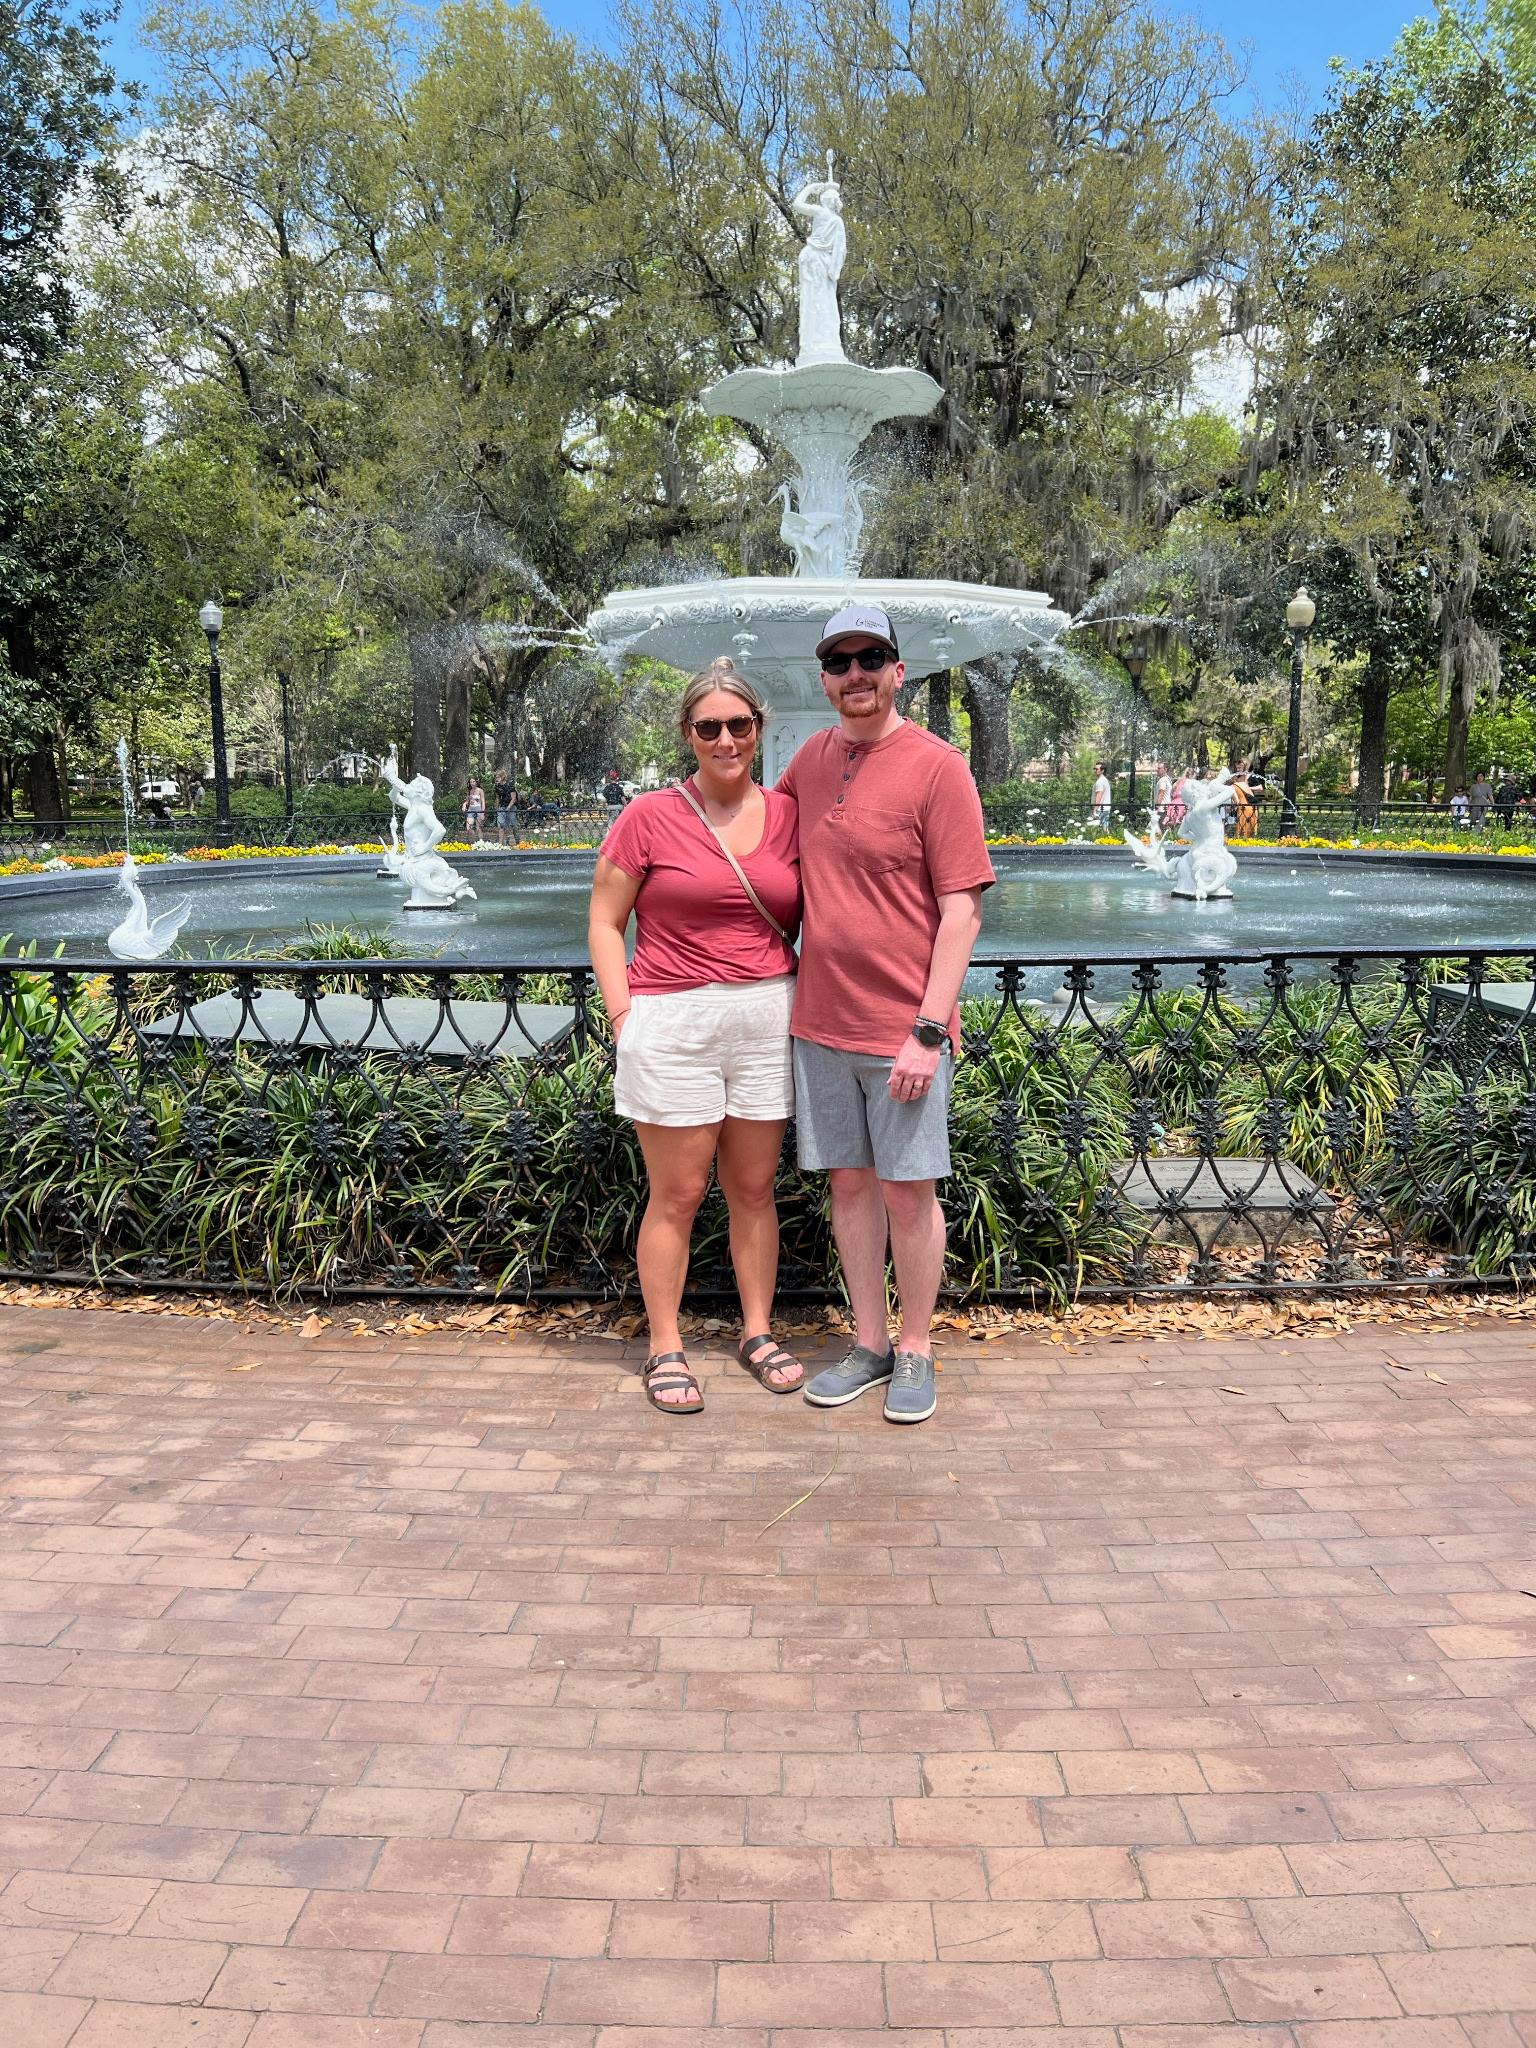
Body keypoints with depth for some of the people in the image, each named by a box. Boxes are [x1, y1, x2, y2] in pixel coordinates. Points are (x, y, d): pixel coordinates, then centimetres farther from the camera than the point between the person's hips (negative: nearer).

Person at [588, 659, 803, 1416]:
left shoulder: (786, 815, 6)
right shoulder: (649, 817, -3)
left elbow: (811, 918, 15)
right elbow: (605, 922, 1)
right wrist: (624, 1015, -7)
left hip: (768, 1017, 3)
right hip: (673, 1021, -3)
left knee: (754, 1188, 12)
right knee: (677, 1195, 4)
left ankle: (758, 1332, 27)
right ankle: (665, 1349, 17)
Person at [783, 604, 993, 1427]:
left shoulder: (936, 766, -9)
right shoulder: (812, 757, 8)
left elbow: (962, 909, -12)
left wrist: (928, 1030, -17)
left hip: (903, 1027, -5)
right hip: (821, 1020, 5)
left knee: (909, 1189, 4)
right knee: (849, 1182, 12)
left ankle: (916, 1353, 19)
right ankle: (868, 1344, 26)